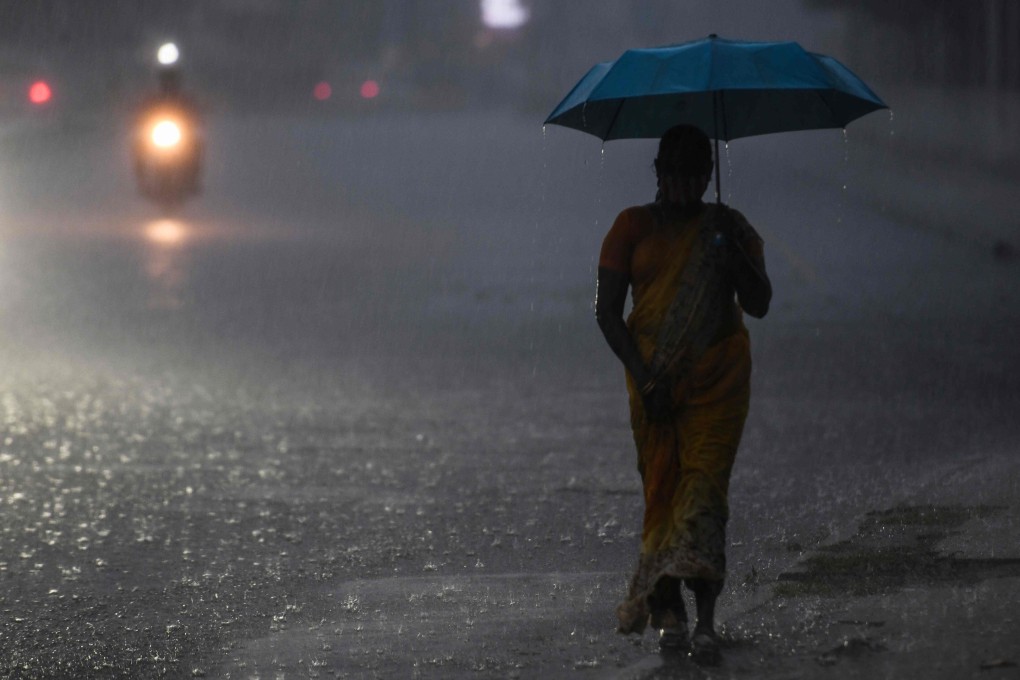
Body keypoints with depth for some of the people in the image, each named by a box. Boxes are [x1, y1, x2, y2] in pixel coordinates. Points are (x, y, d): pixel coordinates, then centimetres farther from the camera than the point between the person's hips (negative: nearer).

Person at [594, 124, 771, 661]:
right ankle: (668, 614, 3)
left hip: (718, 375, -1)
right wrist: (641, 373, -10)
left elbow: (758, 305, -1)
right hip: (654, 374, 1)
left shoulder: (729, 228, 8)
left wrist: (735, 248, -16)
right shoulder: (634, 227, 6)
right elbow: (607, 309, 1)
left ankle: (704, 619, -21)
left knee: (704, 481, -13)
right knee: (661, 486, -1)